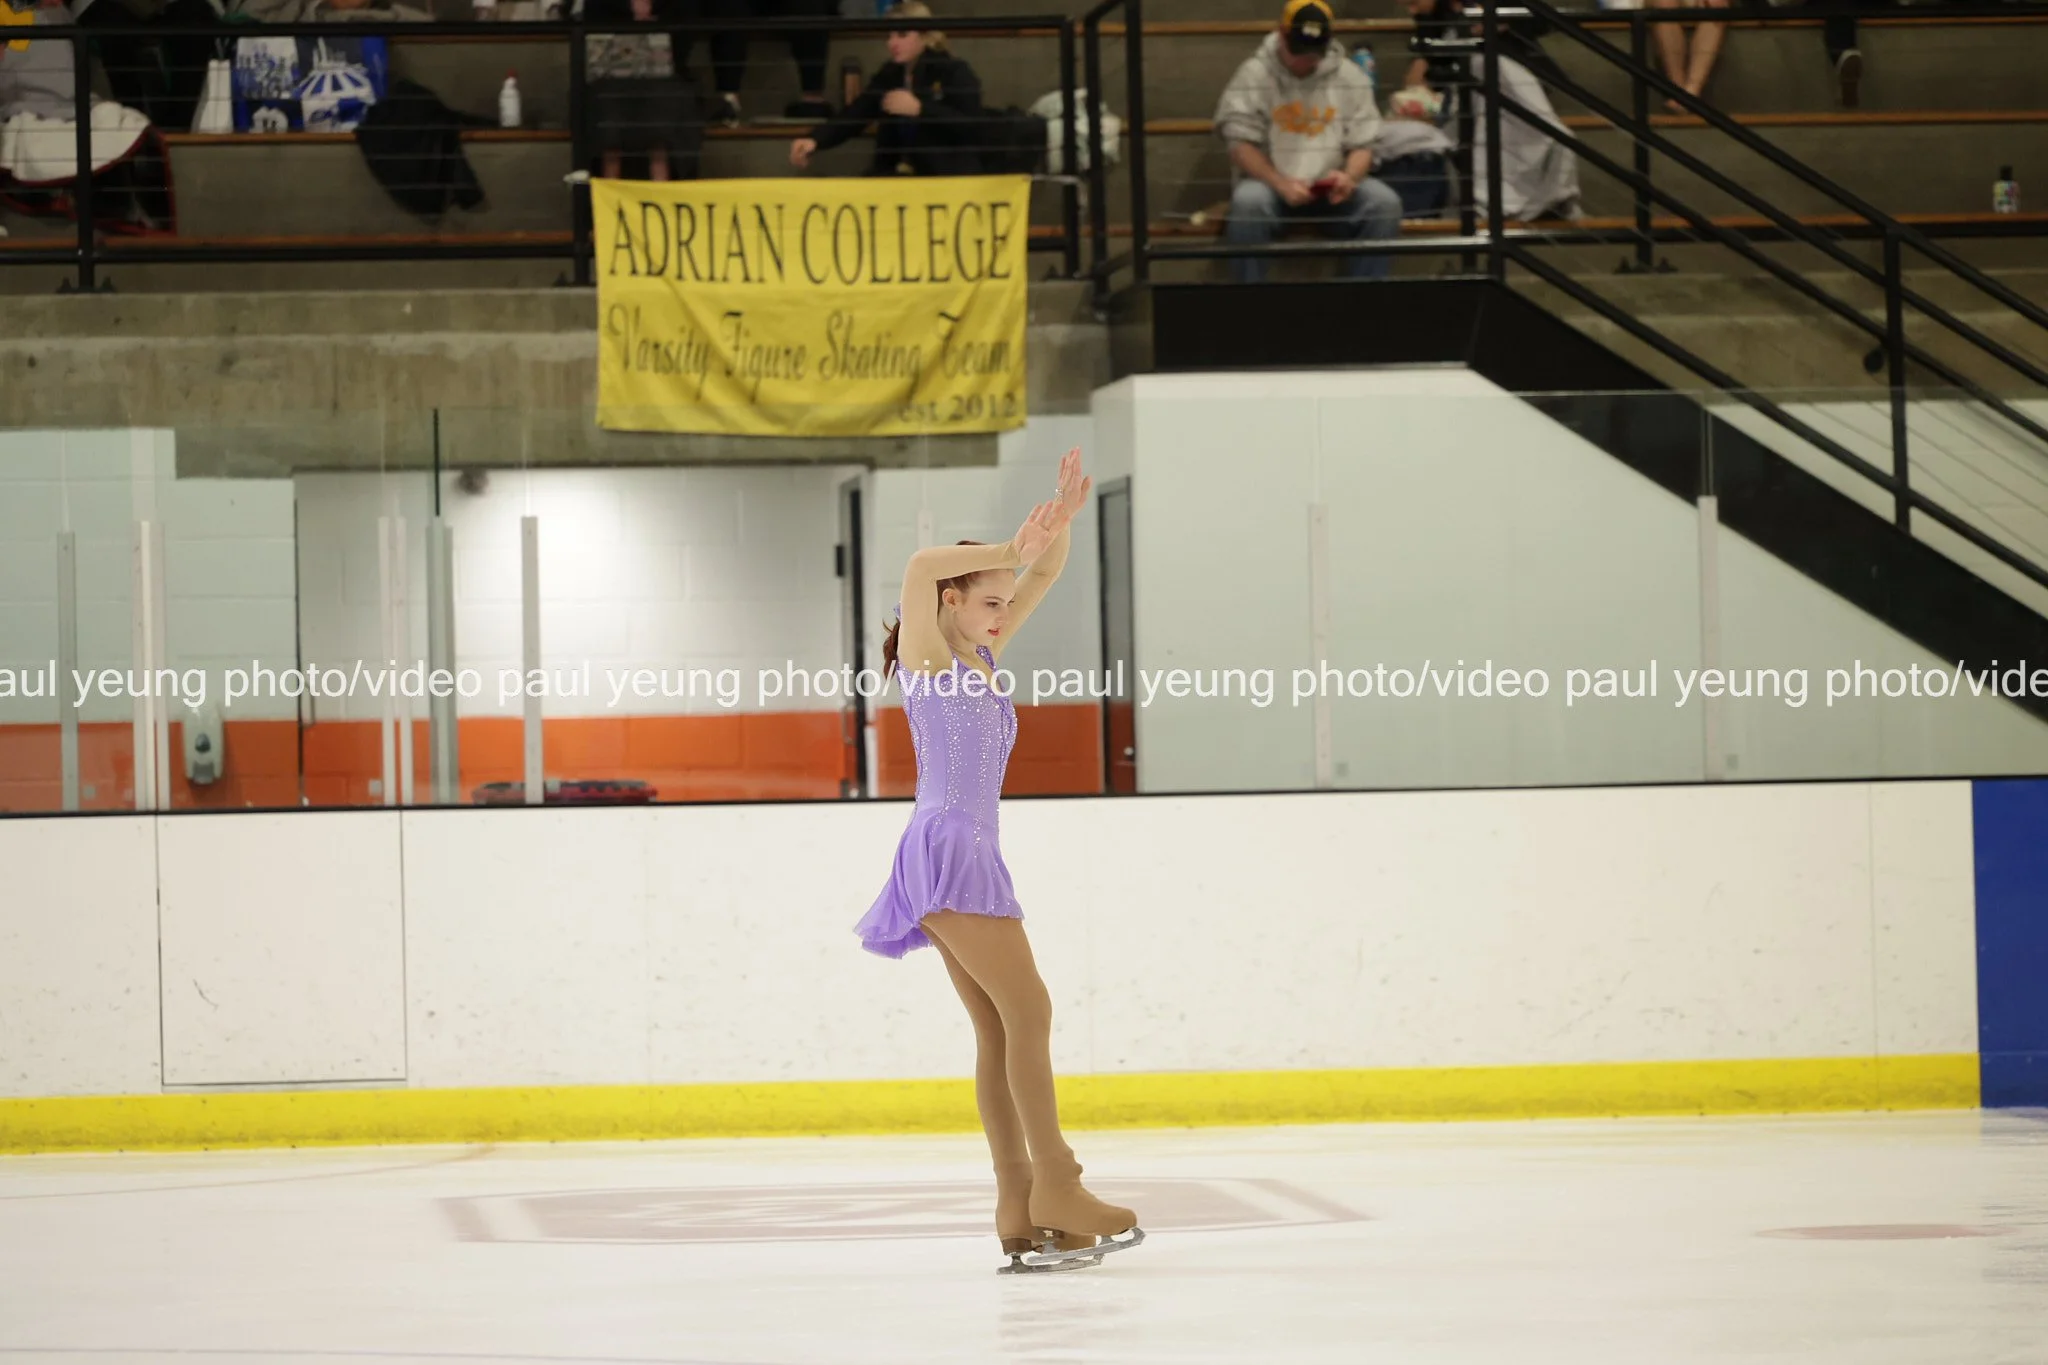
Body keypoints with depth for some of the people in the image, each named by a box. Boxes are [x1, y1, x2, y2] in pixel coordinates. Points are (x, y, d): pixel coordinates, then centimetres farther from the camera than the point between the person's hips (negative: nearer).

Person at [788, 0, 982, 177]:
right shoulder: (889, 75, 11)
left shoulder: (955, 72, -4)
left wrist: (919, 109, -24)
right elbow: (852, 117, 2)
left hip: (950, 176, -5)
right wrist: (814, 140, -17)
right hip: (896, 174, 5)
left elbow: (973, 129, -16)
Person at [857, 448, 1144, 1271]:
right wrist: (1011, 549, -18)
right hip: (946, 845, -9)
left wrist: (1062, 519, 5)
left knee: (999, 1030, 3)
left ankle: (1022, 1216, 0)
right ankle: (1054, 1185, -17)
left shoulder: (978, 659, 20)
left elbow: (1046, 576, 21)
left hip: (969, 856, 9)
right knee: (1027, 1010, -14)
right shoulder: (927, 656, -2)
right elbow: (919, 568, -22)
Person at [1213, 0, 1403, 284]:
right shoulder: (1253, 76, -3)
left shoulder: (1351, 78, 5)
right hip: (1270, 184, -2)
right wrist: (1281, 184, -24)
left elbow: (1361, 146, 6)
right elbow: (1242, 147, -8)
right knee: (1248, 202, -36)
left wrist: (1350, 177, -18)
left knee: (1384, 202, -24)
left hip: (1331, 190, 2)